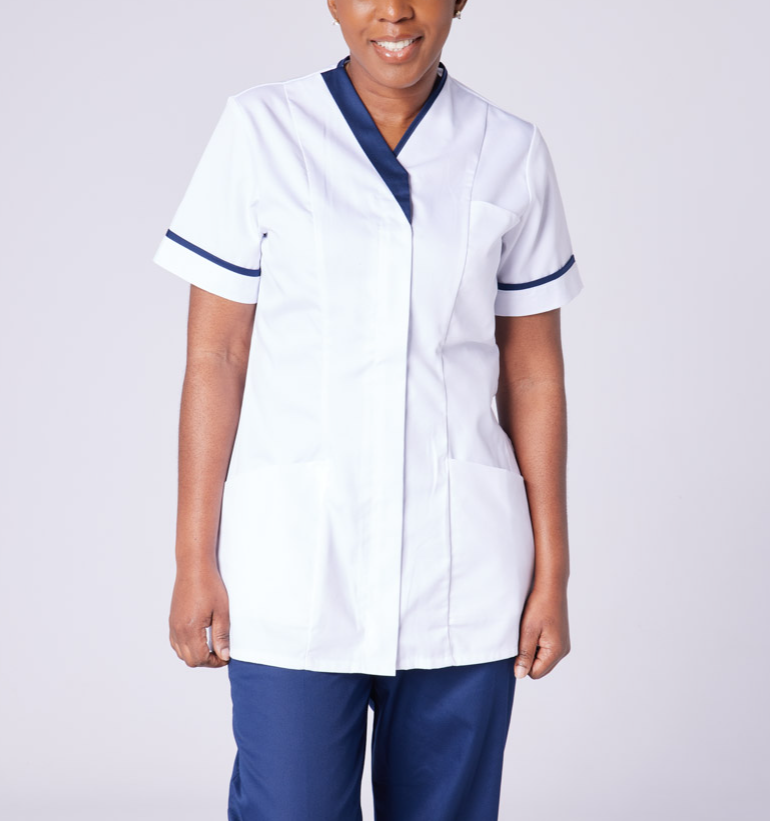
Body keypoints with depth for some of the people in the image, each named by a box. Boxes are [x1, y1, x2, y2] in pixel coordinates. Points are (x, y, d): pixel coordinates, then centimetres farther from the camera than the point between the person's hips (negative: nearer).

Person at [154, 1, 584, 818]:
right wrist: (195, 560, -1)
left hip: (465, 579, 2)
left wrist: (551, 575, 6)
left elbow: (532, 375, 7)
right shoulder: (260, 132, -1)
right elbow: (214, 357, 1)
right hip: (296, 569, -1)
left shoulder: (512, 154, 4)